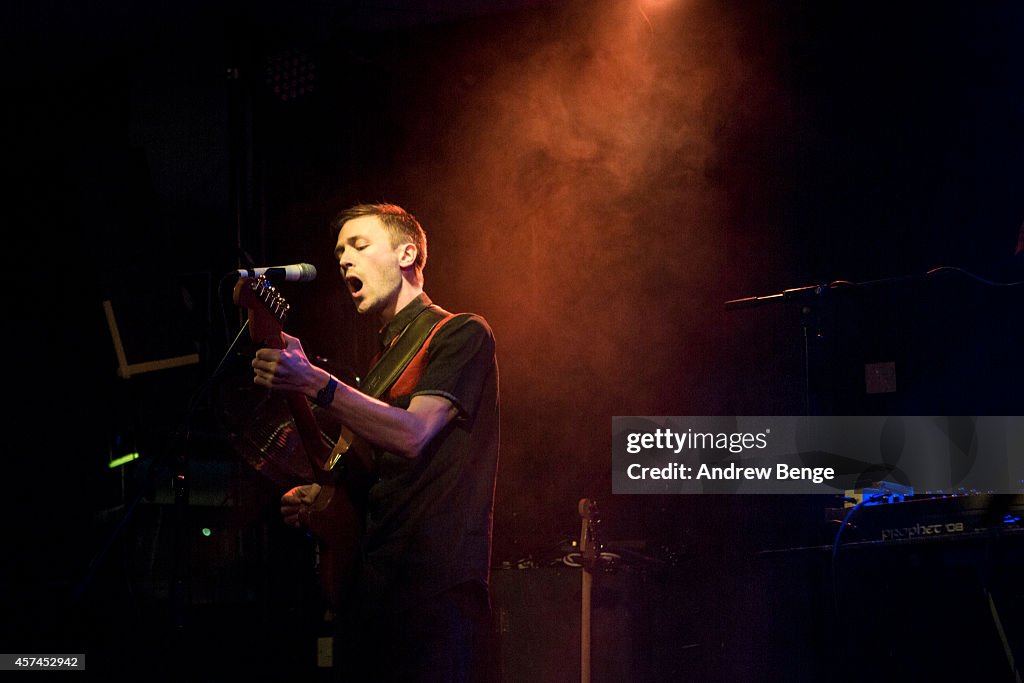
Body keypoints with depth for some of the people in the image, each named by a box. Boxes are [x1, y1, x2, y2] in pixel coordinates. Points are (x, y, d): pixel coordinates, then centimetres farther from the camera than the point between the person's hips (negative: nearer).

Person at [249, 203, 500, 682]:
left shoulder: (462, 334, -3)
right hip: (367, 587, 8)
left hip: (435, 589, -8)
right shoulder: (384, 359, 23)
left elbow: (412, 435, -19)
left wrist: (314, 385, -28)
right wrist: (317, 499, 7)